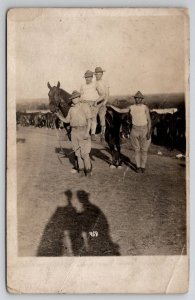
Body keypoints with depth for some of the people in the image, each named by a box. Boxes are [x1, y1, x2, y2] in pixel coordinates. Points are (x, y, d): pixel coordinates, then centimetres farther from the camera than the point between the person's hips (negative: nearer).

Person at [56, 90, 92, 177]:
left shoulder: (84, 106, -3)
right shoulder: (71, 109, 11)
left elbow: (89, 119, -8)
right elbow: (67, 120, 17)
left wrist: (87, 132, -17)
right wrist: (59, 116, 2)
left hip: (83, 131, -5)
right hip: (74, 132, 5)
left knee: (84, 152, -7)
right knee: (78, 152, 8)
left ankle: (88, 170, 5)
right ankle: (81, 170, 16)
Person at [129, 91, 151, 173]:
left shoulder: (145, 107, -7)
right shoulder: (131, 107, 2)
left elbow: (149, 120, -8)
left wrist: (149, 132, -16)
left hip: (144, 130, -2)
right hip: (135, 130, 2)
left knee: (144, 150, 3)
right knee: (137, 149, 4)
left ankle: (143, 167, 15)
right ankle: (138, 167, 14)